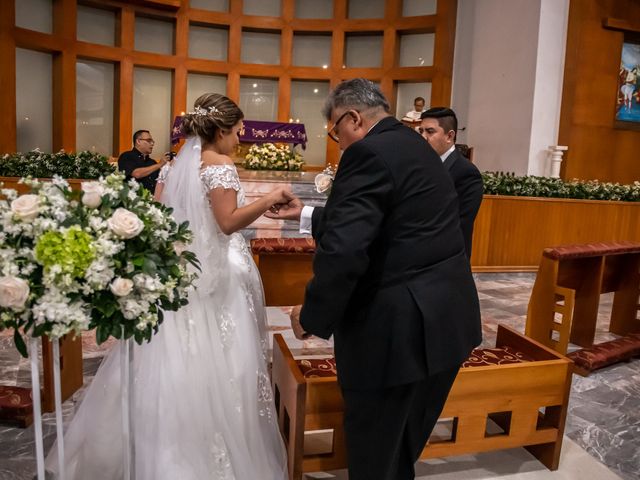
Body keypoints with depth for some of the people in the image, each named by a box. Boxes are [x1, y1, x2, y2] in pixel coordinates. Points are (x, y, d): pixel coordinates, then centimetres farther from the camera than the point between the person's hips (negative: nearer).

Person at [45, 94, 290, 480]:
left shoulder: (175, 164, 11)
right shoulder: (220, 164, -10)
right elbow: (228, 222, -18)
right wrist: (269, 200, -15)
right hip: (216, 274, -7)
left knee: (175, 361, 15)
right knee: (215, 366, 1)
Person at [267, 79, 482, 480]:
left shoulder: (369, 152, -16)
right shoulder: (417, 146, 15)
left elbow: (343, 250, -25)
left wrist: (312, 316, -11)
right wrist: (307, 215, 26)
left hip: (396, 326, -10)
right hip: (446, 318, 10)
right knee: (403, 445, 27)